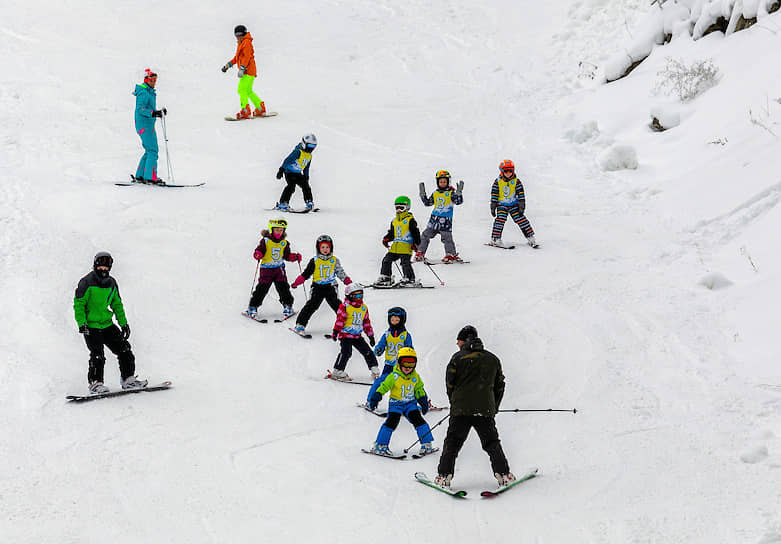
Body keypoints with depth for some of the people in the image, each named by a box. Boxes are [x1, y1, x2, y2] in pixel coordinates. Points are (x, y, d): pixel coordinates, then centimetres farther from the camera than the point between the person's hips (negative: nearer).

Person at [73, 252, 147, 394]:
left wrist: (123, 323, 14)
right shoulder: (87, 282, -10)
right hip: (91, 326, -6)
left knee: (124, 348, 1)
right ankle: (95, 383, -4)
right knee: (97, 355, -15)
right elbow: (79, 304, -11)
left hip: (107, 324, 6)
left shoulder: (111, 283, 9)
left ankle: (128, 379, 10)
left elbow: (117, 304, 19)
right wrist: (81, 323, -21)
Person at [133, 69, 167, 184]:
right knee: (152, 151, -12)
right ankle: (150, 177, -14)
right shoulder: (144, 92, -14)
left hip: (149, 125, 10)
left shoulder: (150, 92, 17)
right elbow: (140, 109, -24)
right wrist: (153, 113, -34)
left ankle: (139, 176, 16)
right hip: (144, 125, -10)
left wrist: (159, 112, 15)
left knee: (149, 151, 12)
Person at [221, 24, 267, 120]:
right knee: (248, 91, 16)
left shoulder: (246, 42, -8)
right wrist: (228, 64, 23)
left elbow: (247, 56, -20)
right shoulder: (241, 44, 22)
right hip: (248, 71, 11)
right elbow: (237, 57, 30)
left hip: (248, 71, -11)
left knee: (242, 90, -16)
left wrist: (242, 68, -28)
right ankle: (260, 109, 20)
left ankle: (245, 111, -22)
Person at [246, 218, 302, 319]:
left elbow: (287, 255, 12)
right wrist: (258, 254, -28)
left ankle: (288, 306, 8)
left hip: (279, 268, 3)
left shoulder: (284, 243, 7)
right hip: (266, 268, -3)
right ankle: (252, 307, 8)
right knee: (261, 289, -4)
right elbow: (259, 250, -6)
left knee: (283, 287, -4)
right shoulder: (265, 241, -5)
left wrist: (295, 257, -4)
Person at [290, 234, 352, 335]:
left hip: (331, 287, 1)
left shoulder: (335, 260, 6)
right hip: (318, 287, -1)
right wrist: (296, 283, -1)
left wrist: (349, 282, 8)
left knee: (337, 305, -4)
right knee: (311, 305, -9)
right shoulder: (314, 261, 2)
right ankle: (300, 324, -4)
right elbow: (306, 273, 5)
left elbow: (341, 273, 15)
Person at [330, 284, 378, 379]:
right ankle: (337, 371, -11)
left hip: (357, 335, 6)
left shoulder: (364, 308, 12)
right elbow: (340, 319, -11)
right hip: (345, 334, -6)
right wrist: (336, 332, -18)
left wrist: (371, 336, 17)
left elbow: (367, 323, 18)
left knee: (367, 351, 4)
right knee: (346, 352, -18)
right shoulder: (345, 306, -7)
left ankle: (374, 369, 14)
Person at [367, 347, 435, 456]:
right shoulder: (394, 377, -15)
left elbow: (419, 390, 12)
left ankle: (427, 444, 4)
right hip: (396, 403, -3)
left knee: (418, 420, -7)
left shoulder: (416, 377, -2)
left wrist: (423, 402, 9)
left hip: (411, 403, 3)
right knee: (392, 422, -15)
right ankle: (380, 445, -5)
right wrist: (375, 399, -17)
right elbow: (384, 387, -13)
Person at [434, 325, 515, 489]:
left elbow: (449, 384, 2)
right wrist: (493, 408, 21)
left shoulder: (457, 358, -2)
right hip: (486, 410, 2)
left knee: (452, 443, 6)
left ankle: (444, 475, 2)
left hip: (460, 410, -2)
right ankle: (503, 474, 7)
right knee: (492, 443, 12)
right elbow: (499, 386, 13)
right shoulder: (493, 359, 10)